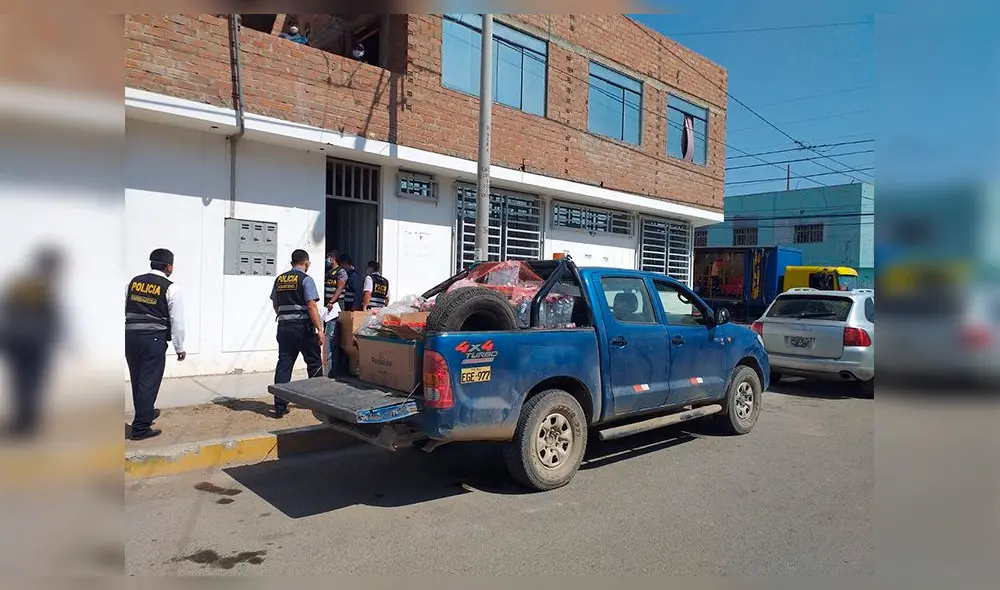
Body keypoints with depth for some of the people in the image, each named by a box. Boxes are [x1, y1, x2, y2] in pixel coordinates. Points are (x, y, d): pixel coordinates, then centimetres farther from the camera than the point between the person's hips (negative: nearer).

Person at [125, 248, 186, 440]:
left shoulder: (134, 282, 10)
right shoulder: (170, 288, -5)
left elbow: (124, 311, 12)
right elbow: (177, 320, -5)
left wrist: (129, 333, 20)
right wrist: (179, 348, 2)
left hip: (130, 336, 6)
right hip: (154, 339, -6)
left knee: (137, 380, 19)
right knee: (148, 382, 1)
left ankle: (146, 412, 40)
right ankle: (141, 427, 5)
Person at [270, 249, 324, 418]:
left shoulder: (279, 279, 11)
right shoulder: (305, 279, -8)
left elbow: (275, 304, 20)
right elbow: (311, 305, -15)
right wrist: (320, 329, -16)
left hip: (284, 326, 6)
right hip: (303, 326, -5)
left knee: (283, 364, 5)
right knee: (314, 363, 9)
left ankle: (280, 406, 3)